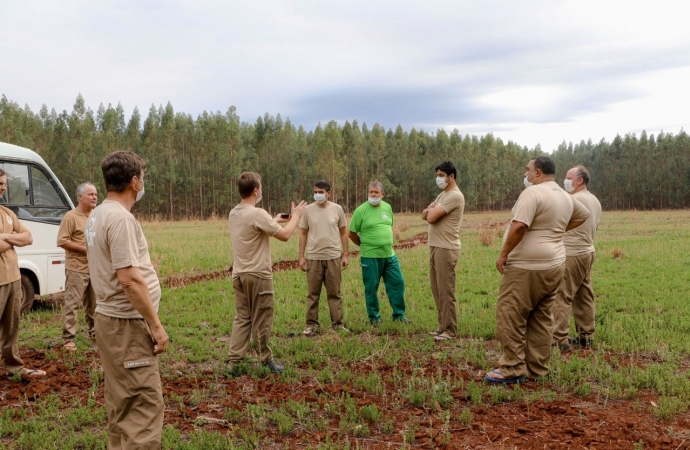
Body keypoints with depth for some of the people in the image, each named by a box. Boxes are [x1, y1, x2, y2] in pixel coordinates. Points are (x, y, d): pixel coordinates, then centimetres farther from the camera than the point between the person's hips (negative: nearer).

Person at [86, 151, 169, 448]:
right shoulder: (120, 217, -19)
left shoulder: (97, 215, 11)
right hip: (127, 323, -10)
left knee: (122, 401, 18)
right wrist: (155, 324, -19)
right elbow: (129, 279, -24)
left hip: (110, 317, 10)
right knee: (145, 403, -6)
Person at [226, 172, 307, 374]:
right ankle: (266, 360, 18)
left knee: (242, 318, 12)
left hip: (239, 275, 8)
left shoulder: (234, 213, 8)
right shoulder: (258, 214, -19)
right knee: (261, 320, 5)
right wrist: (296, 216, 1)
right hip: (258, 276, -8)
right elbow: (285, 235, -14)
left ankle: (233, 362, 10)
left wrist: (275, 221, 28)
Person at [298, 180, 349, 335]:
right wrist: (301, 257, 0)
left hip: (333, 257, 0)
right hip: (313, 257, 0)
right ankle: (312, 324, 14)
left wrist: (345, 255, 2)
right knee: (313, 293, 5)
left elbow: (343, 233, 7)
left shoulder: (337, 209, 1)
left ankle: (337, 323, 15)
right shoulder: (308, 210, 0)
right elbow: (303, 234, 4)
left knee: (334, 293, 7)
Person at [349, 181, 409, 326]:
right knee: (371, 288, 4)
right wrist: (365, 245, 5)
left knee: (397, 283, 7)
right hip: (370, 256, -5)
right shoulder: (361, 210, -9)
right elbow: (352, 234, -4)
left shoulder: (387, 207, 6)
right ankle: (374, 317, 18)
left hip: (389, 255, 5)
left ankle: (399, 314, 20)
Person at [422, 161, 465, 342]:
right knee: (437, 288, 14)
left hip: (446, 249, -10)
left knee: (446, 290, -4)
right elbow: (425, 215, 12)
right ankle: (443, 326, 23)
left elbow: (431, 217, -20)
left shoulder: (454, 196, -15)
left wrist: (430, 210, 1)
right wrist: (431, 210, -9)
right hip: (435, 247, 10)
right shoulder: (442, 195, 17)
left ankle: (451, 330, 3)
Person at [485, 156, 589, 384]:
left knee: (510, 316, -4)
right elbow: (583, 214, 35)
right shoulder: (565, 197, 16)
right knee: (541, 318, 13)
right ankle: (537, 368, 18)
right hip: (553, 265, 9)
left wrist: (503, 254, -16)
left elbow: (519, 226, -25)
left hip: (528, 267, -9)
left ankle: (513, 369, -2)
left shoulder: (533, 192, -14)